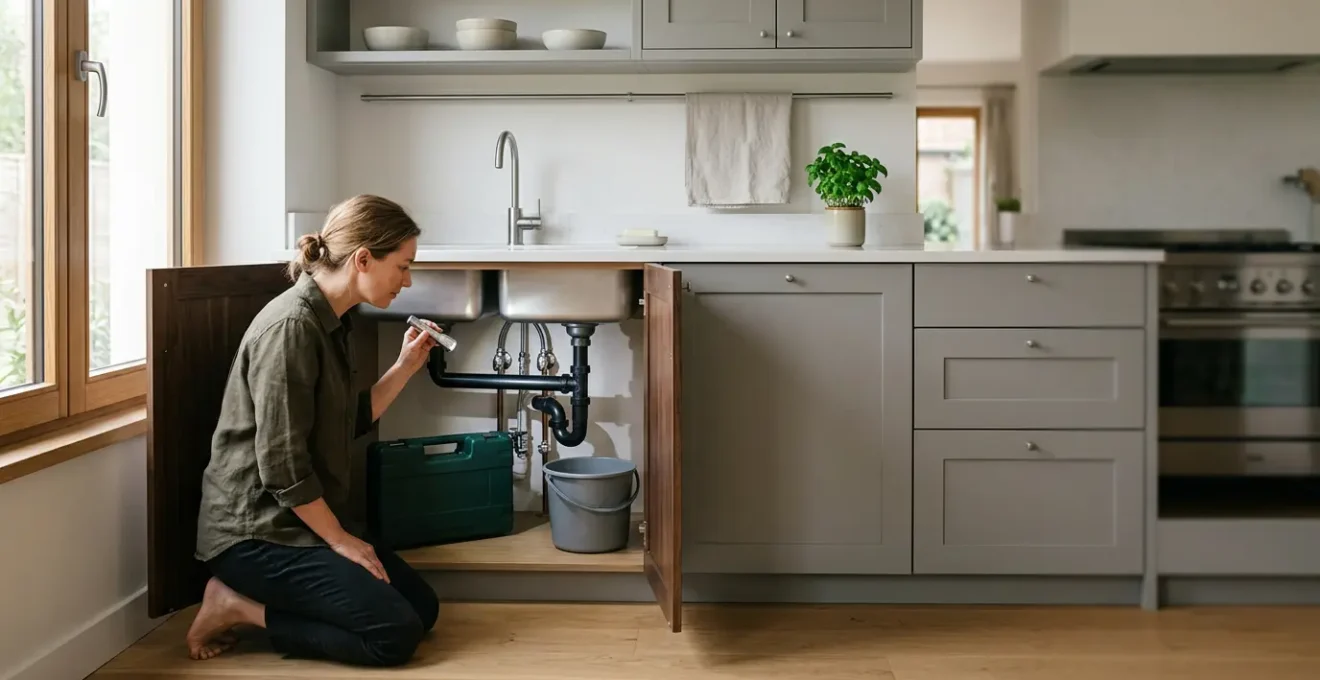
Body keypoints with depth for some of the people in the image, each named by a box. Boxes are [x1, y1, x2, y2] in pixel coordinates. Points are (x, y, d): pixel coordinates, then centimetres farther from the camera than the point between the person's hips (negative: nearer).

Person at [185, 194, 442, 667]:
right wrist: (338, 539, -14)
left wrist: (406, 366, 7)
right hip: (256, 531, -10)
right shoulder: (291, 326, -21)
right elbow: (282, 463, -23)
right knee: (395, 633, -16)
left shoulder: (332, 324, 9)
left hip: (303, 521, 10)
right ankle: (238, 607, -3)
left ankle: (250, 597, 11)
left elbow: (350, 423, 14)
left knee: (423, 607, 8)